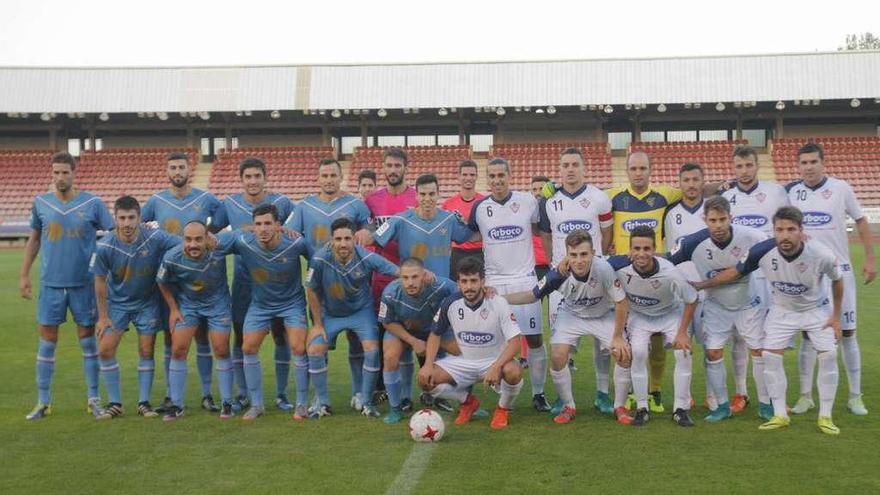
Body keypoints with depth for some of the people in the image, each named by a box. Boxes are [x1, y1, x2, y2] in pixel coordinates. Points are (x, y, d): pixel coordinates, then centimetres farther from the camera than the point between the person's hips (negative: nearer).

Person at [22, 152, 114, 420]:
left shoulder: (92, 203, -4)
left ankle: (93, 399, 16)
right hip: (50, 284, 2)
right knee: (46, 342, 5)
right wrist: (24, 274, 11)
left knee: (88, 340, 6)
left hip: (84, 283, -2)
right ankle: (43, 402, 16)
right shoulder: (41, 203, 3)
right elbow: (34, 239, 13)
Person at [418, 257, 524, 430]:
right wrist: (428, 364, -11)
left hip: (494, 361, -3)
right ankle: (468, 401, 10)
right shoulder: (451, 303, -10)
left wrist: (496, 367, -37)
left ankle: (503, 409, 0)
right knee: (425, 379, -19)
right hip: (462, 362, 3)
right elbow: (435, 334, 4)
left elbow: (514, 342, -21)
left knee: (513, 371, -36)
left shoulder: (498, 303, -19)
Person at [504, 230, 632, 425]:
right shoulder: (558, 275, -30)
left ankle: (620, 407, 9)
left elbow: (622, 303, -22)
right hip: (571, 315, 1)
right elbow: (532, 296, -13)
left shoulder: (604, 269, -36)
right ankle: (568, 407, 7)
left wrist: (617, 337, -17)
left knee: (624, 355, -14)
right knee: (557, 356, -15)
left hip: (604, 315, -1)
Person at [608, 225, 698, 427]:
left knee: (684, 353, -15)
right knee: (638, 353, -21)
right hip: (639, 316, 0)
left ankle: (681, 409, 2)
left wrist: (682, 333, -16)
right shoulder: (620, 268, -31)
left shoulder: (669, 273, -34)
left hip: (670, 314, 0)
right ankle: (642, 409, -5)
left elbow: (692, 300, -17)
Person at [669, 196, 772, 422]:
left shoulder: (751, 237, -25)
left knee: (760, 350, 0)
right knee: (713, 352, -3)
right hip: (716, 305, 1)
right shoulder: (693, 242, -24)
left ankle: (765, 404, 17)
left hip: (750, 302, -1)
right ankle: (722, 406, 13)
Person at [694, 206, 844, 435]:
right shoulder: (762, 251, -29)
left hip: (817, 309, -1)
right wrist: (700, 285, -7)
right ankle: (780, 416, 7)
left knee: (828, 355, -11)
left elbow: (837, 280, -8)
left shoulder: (821, 254, -30)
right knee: (770, 356, -7)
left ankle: (825, 417, 5)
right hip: (781, 310, 1)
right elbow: (735, 271, -10)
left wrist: (836, 316, -4)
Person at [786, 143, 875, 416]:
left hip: (839, 271, -1)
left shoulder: (841, 188, -4)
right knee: (808, 334, 5)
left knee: (847, 333, 3)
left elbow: (861, 221, 4)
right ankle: (806, 396, 13)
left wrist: (870, 258, 0)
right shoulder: (790, 192, 2)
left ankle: (855, 397, 14)